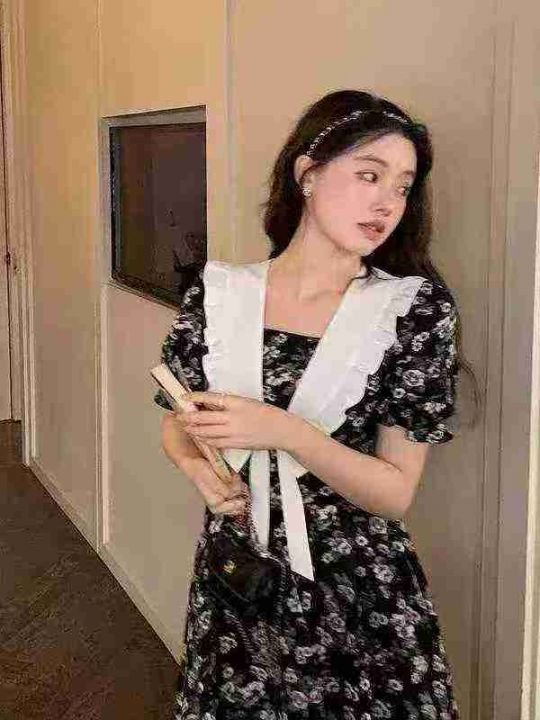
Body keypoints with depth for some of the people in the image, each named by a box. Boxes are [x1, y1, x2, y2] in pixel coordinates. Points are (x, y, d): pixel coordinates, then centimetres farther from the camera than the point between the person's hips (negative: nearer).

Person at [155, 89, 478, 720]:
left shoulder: (416, 307, -10)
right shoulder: (219, 293, -5)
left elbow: (396, 492, -12)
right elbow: (177, 422, 9)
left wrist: (284, 432, -25)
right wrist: (198, 467, -13)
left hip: (361, 596, -2)